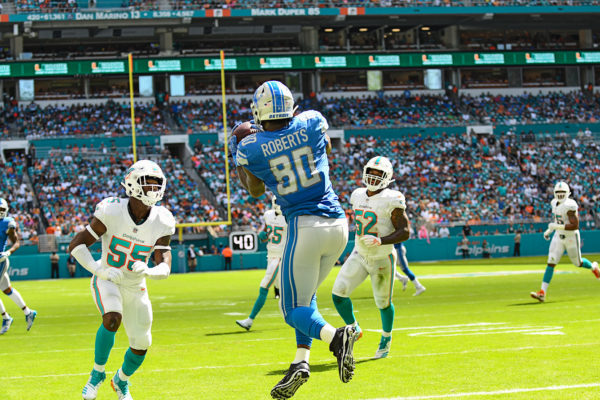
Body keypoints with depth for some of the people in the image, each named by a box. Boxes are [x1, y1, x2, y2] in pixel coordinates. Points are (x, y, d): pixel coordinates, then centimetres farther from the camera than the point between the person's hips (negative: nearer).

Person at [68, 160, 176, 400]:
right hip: (107, 280, -4)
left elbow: (164, 267, -15)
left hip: (136, 287, 4)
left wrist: (147, 270, -38)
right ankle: (97, 373, -10)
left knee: (141, 344, 6)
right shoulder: (112, 212, -22)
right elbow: (76, 245, -18)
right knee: (112, 318, -32)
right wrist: (101, 271, -31)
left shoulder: (161, 222, -13)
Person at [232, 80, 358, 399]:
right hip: (337, 223, 4)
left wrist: (234, 154, 28)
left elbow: (255, 191, 15)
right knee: (305, 294, 22)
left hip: (304, 226, -4)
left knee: (294, 308, 4)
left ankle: (335, 337, -25)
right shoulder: (312, 122, 0)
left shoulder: (251, 148, -6)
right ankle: (300, 362, 9)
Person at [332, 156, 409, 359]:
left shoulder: (391, 200, -18)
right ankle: (353, 329, 15)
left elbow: (404, 232, -20)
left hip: (382, 259, -5)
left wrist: (381, 241, -33)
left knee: (383, 303, 11)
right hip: (359, 256, 5)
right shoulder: (358, 196, 1)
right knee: (338, 294, -9)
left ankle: (386, 338, 37)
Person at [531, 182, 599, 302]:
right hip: (559, 237, 6)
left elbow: (575, 225, -27)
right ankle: (542, 293, -12)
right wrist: (549, 230, 12)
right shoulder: (555, 203, 2)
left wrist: (556, 226, -29)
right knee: (551, 263, -6)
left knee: (578, 263, 14)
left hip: (571, 237, -6)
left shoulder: (570, 206, -23)